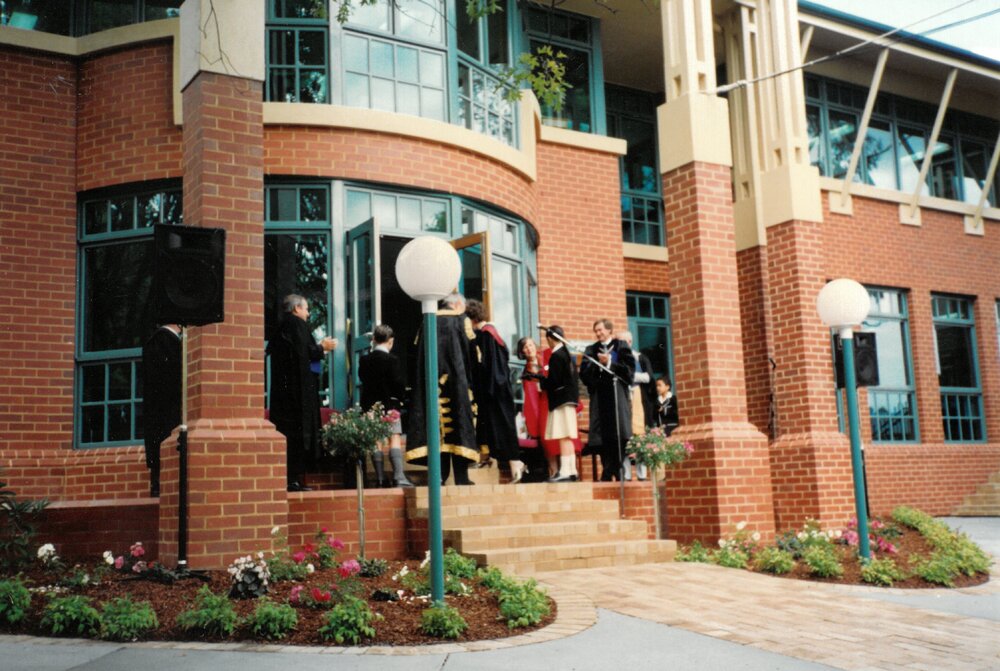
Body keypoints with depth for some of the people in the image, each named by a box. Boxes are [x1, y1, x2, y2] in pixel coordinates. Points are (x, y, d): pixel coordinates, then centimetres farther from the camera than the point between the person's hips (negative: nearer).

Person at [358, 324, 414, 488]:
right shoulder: (391, 360, -10)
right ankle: (399, 477, -16)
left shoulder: (364, 360, 5)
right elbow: (399, 383, -11)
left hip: (370, 405, 4)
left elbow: (362, 380, 11)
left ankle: (380, 479, 5)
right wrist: (399, 398, 5)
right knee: (395, 439, -5)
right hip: (390, 404, -4)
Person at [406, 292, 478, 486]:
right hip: (456, 380, -3)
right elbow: (471, 350, 0)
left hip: (430, 380, 4)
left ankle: (439, 475, -1)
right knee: (458, 419, -2)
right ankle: (461, 477, -6)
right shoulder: (461, 320, 3)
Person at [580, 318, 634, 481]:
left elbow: (629, 369, -2)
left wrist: (609, 363, -8)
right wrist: (598, 363, -10)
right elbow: (584, 373, 4)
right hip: (599, 397, 2)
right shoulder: (591, 350, 15)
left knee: (619, 437, -8)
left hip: (617, 395, -2)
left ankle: (620, 473, -4)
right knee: (602, 437, -4)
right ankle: (607, 474, 0)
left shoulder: (621, 346, 8)